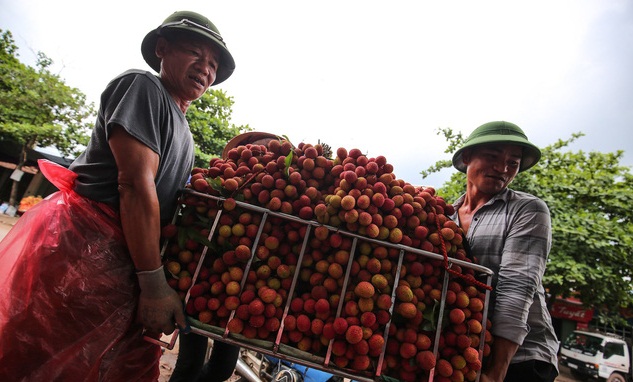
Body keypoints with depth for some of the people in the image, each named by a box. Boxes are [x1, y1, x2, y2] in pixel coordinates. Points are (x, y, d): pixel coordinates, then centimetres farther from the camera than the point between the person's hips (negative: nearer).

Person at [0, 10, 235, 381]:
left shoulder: (184, 133, 18)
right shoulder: (143, 86, -7)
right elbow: (136, 184, -18)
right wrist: (154, 284, -18)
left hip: (124, 265, 9)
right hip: (80, 244, -8)